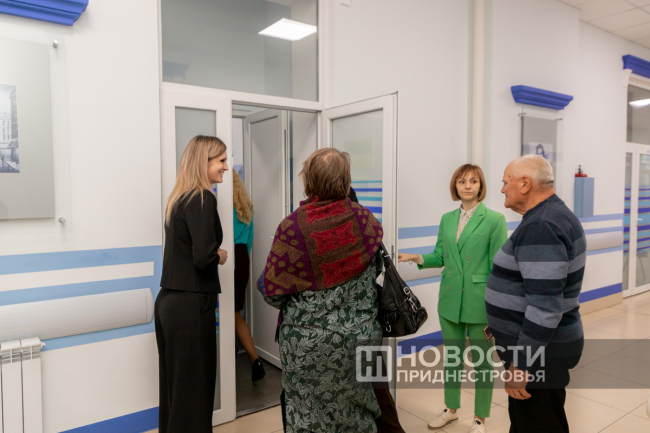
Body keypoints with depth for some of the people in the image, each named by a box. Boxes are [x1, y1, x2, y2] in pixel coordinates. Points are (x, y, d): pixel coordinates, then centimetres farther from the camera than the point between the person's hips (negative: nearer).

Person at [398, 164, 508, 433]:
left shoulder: (494, 220, -9)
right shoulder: (447, 219, 6)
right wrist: (418, 258, -10)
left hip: (480, 303, -5)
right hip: (450, 301, 5)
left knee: (482, 361, 11)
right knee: (451, 357, 18)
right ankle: (451, 409, 38)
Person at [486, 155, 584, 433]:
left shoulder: (539, 227, -24)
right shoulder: (555, 216, 9)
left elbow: (545, 307, -29)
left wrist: (521, 364, -24)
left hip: (535, 354, -10)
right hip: (531, 347, 10)